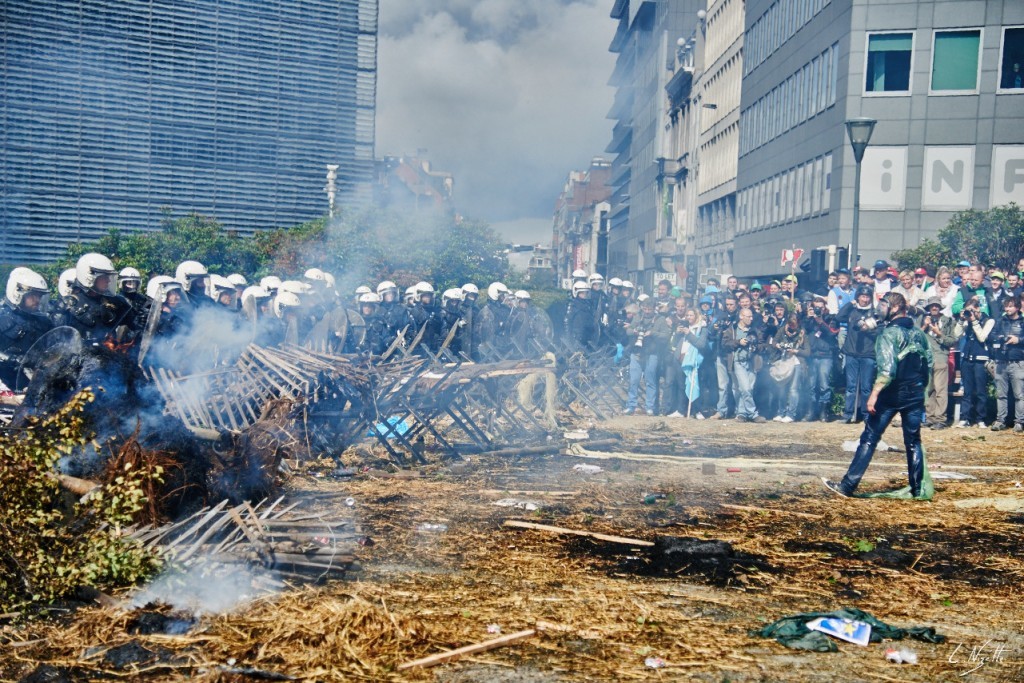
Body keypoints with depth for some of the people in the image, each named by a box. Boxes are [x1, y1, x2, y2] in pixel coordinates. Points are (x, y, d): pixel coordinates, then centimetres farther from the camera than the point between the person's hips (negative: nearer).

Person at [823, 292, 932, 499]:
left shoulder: (889, 333, -11)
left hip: (891, 394, -6)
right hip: (915, 395, 6)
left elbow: (887, 368, -21)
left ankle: (848, 485, -5)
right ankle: (918, 488, 12)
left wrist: (874, 393, -22)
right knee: (913, 442, 12)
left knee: (869, 439, -4)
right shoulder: (919, 334, 11)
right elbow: (929, 365, 13)